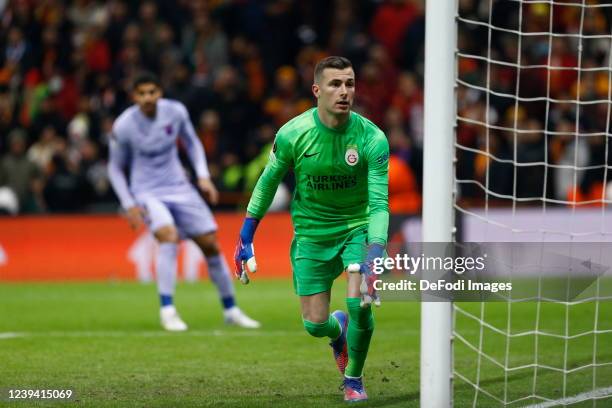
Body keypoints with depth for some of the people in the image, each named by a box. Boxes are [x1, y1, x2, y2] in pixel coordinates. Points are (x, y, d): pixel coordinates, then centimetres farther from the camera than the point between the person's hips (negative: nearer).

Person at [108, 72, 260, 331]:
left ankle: (230, 310, 19)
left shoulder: (175, 111, -7)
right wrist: (129, 205, -8)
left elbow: (191, 143, 12)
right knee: (169, 236, -31)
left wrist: (203, 177, 0)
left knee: (210, 244, 3)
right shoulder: (124, 126, -15)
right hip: (147, 192, -4)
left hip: (179, 188, 4)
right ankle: (167, 310, -27)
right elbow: (115, 168, -1)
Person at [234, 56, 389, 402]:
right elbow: (269, 181, 1)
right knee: (314, 324, 0)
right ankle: (339, 330, 41)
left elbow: (379, 203, -21)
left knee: (360, 304, -21)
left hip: (357, 227, -1)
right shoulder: (292, 134, -16)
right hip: (311, 234, 1)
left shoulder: (372, 138, -20)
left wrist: (375, 255, -35)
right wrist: (247, 236, 4)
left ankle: (354, 378, 7)